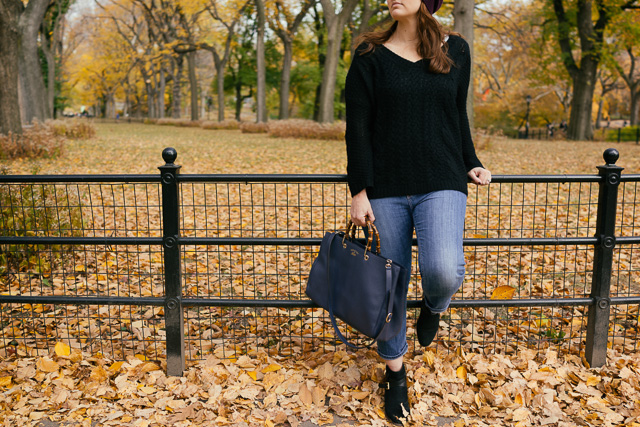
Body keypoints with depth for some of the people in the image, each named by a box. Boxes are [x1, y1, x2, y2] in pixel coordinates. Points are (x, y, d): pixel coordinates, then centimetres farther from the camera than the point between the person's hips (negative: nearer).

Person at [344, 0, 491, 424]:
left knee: (443, 269, -24)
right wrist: (359, 191, -6)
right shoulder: (370, 55, 1)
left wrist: (471, 164, 10)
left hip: (441, 184, 1)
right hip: (386, 189, 0)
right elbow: (357, 127, -2)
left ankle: (434, 307, 15)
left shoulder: (456, 50, 9)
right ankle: (396, 373, 27)